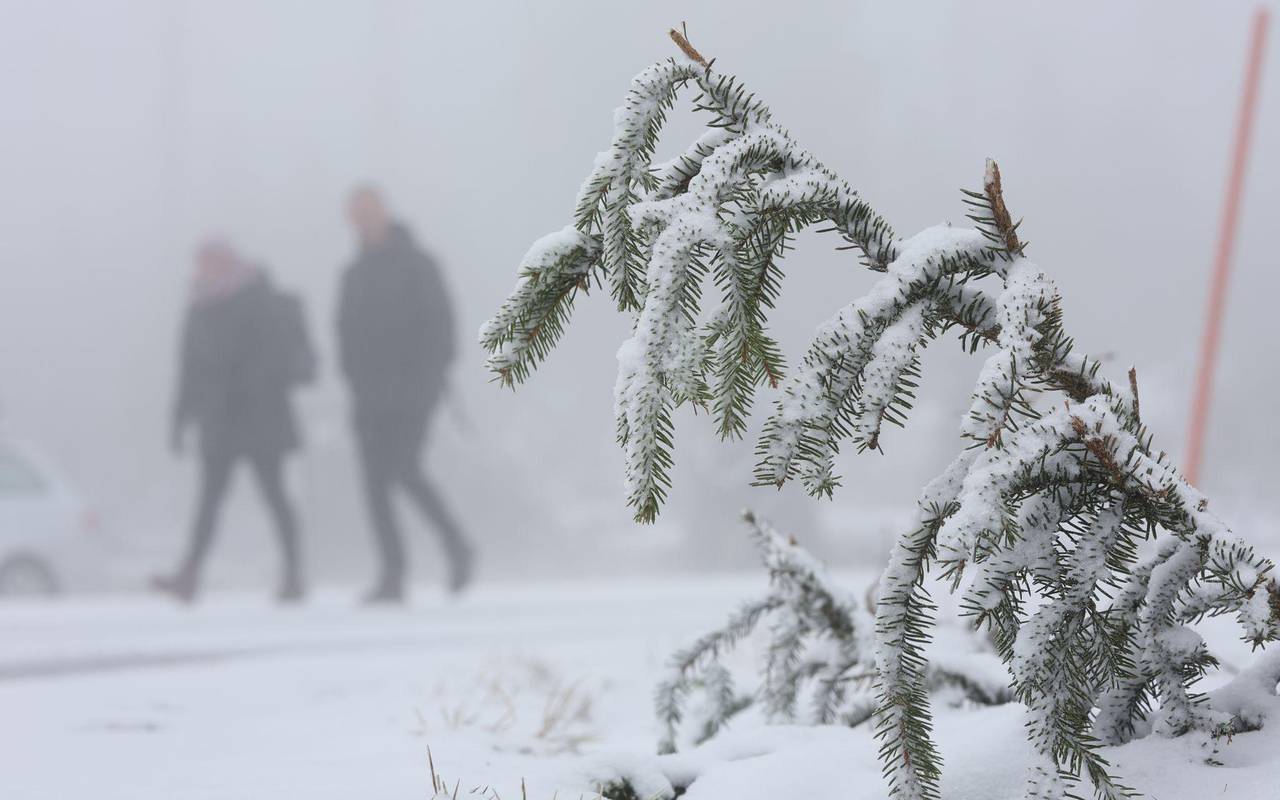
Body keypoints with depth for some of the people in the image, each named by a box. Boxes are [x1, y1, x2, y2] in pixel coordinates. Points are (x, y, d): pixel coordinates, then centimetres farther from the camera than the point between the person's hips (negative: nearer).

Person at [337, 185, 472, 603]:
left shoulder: (417, 265, -3)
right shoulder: (355, 272, 14)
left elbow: (439, 326, -8)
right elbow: (348, 330, 17)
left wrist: (425, 378, -16)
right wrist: (356, 380, 4)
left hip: (411, 394, -6)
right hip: (371, 396, 6)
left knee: (405, 472, -13)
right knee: (375, 482, 4)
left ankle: (456, 544, 4)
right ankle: (393, 575, 6)